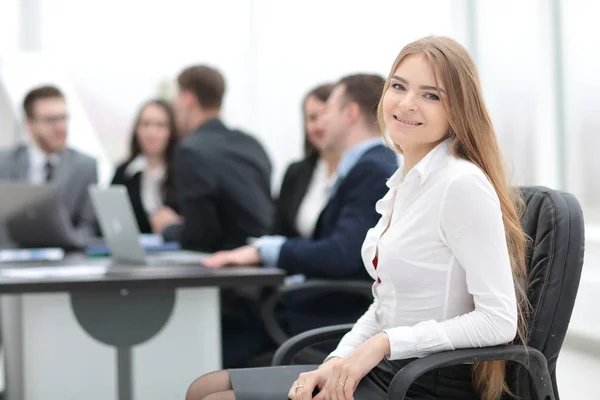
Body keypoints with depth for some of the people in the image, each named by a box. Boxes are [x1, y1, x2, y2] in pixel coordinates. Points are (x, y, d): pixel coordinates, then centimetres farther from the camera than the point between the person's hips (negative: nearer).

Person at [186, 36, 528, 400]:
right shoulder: (407, 181, 11)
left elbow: (499, 321, -21)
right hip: (385, 371, 9)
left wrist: (385, 343, -19)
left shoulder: (462, 184, -17)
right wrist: (338, 362, -1)